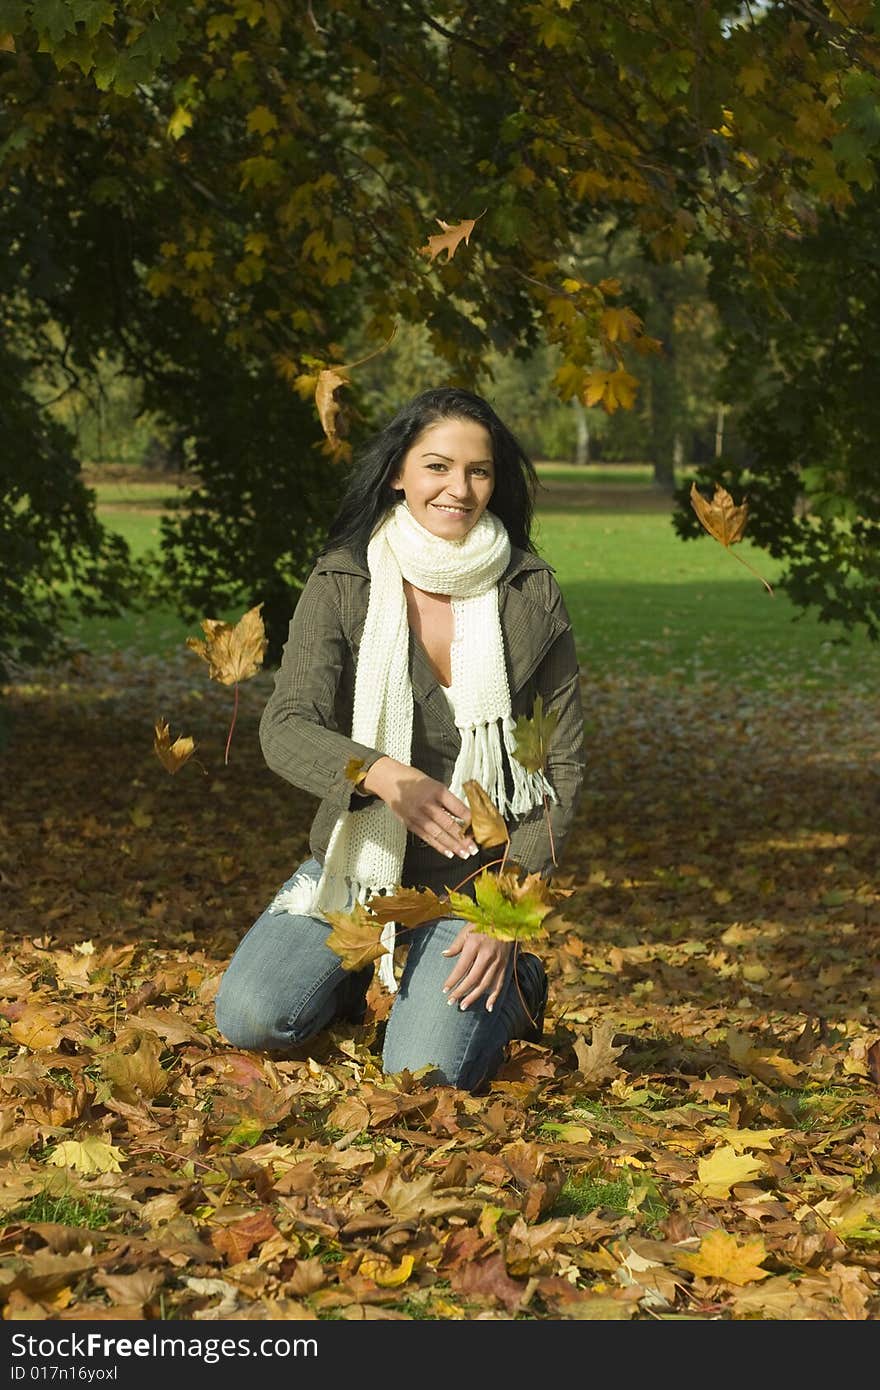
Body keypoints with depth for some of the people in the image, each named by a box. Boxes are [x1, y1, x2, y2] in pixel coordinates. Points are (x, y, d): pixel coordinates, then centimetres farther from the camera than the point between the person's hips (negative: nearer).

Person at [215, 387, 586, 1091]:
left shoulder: (532, 596, -6)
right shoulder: (344, 583, -7)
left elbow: (564, 769, -3)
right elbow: (286, 729, -15)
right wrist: (382, 774, -37)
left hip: (478, 880, -1)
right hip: (356, 863, 1)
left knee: (424, 1073, -20)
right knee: (252, 1017, -21)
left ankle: (513, 987, 14)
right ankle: (353, 975, 14)